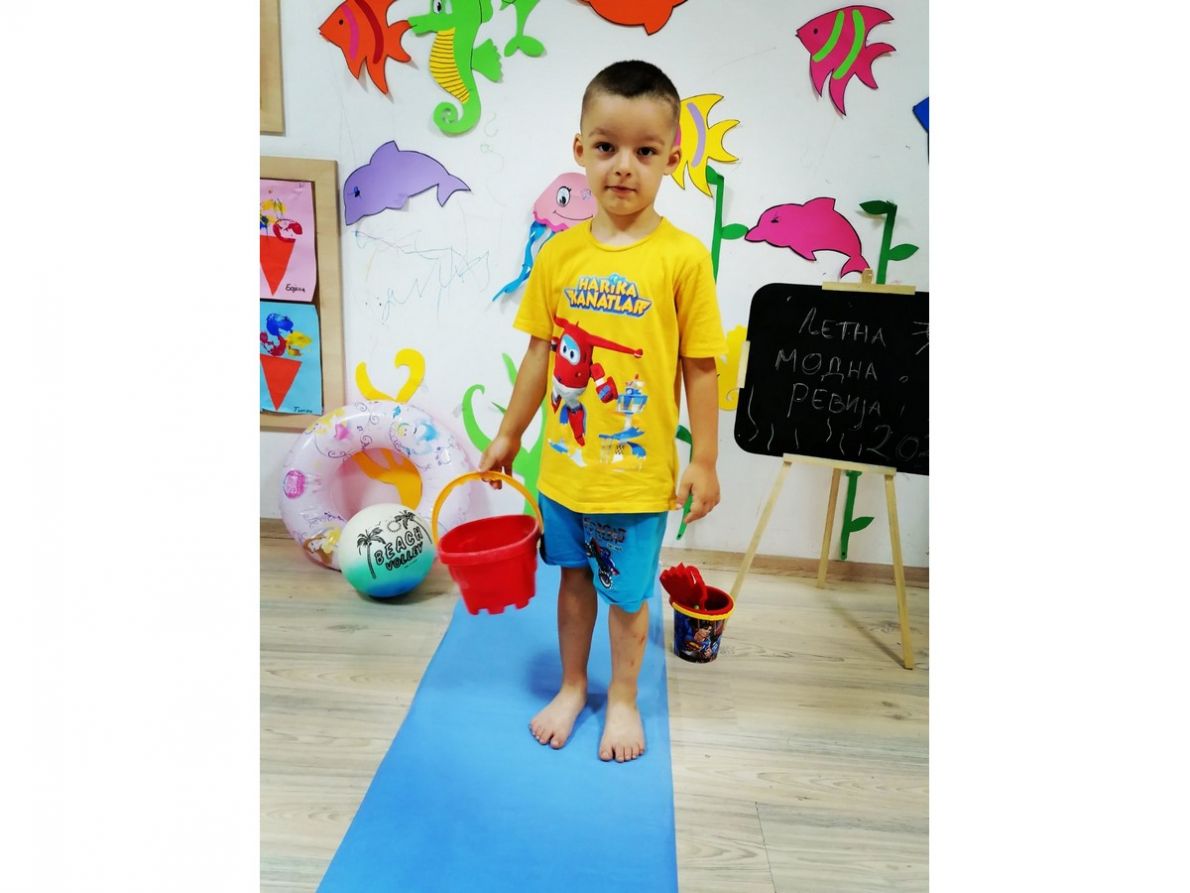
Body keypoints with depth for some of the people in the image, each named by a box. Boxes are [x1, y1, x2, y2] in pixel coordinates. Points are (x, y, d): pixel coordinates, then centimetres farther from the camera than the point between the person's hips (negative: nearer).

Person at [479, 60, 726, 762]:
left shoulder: (683, 256, -12)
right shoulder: (559, 253, -2)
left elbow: (700, 367, -8)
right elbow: (541, 352, 5)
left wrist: (704, 460, -6)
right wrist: (509, 436, 11)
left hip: (640, 470, -3)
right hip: (564, 463, 3)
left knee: (628, 593, 15)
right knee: (575, 577, 21)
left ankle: (623, 699, 41)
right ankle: (572, 688, 44)